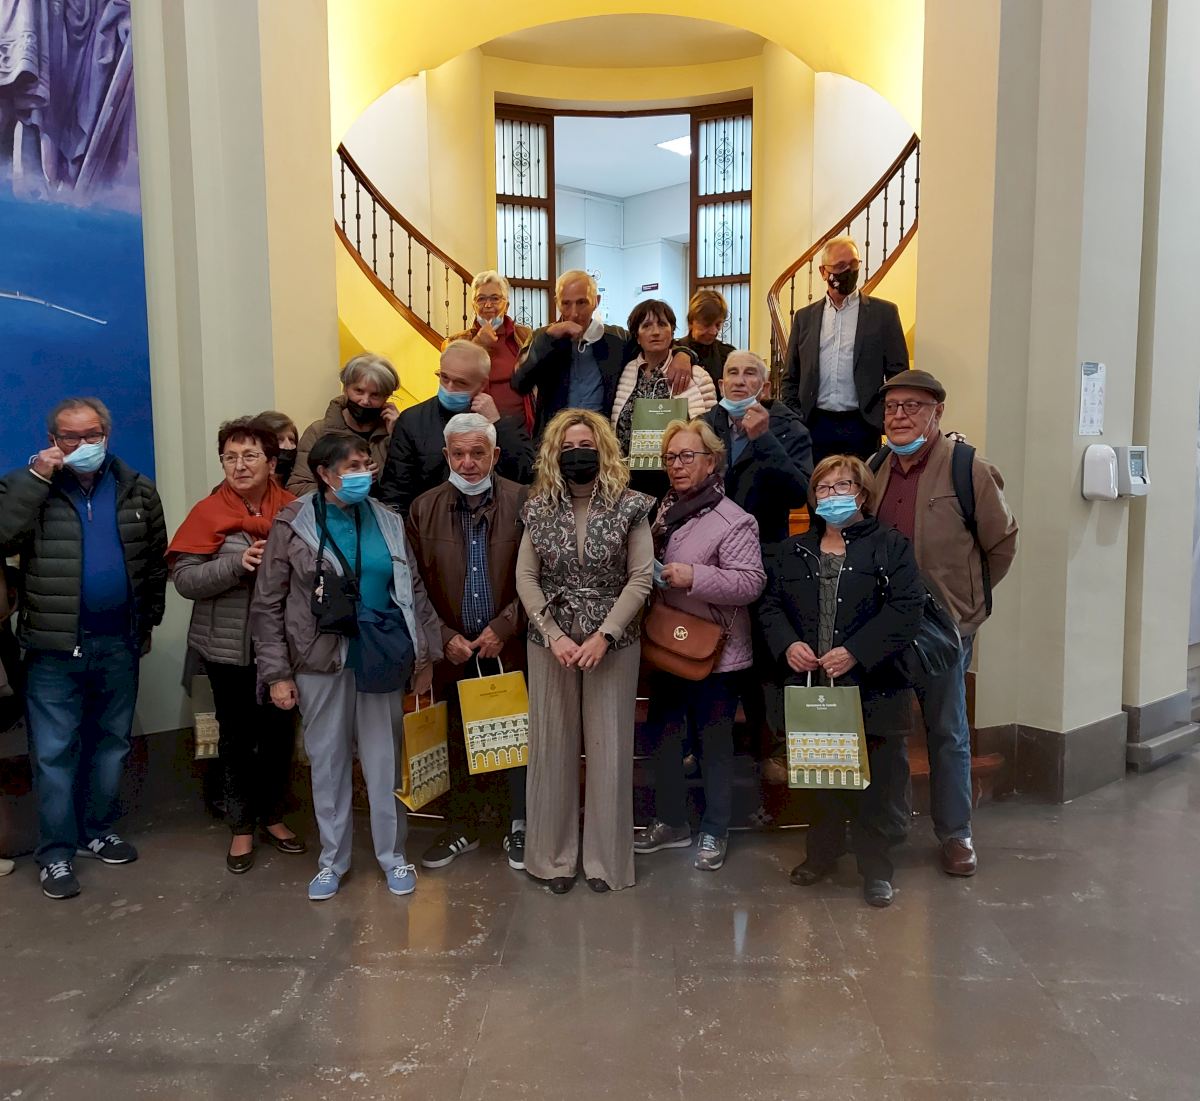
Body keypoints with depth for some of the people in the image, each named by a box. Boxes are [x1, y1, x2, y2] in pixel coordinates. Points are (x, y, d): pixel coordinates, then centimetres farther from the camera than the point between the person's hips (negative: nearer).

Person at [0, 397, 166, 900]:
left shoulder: (138, 490, 3)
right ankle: (56, 853, 16)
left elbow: (156, 561, 9)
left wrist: (149, 621, 9)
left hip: (119, 642, 3)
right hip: (55, 646, -3)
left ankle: (97, 832, 31)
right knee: (54, 752, 4)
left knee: (111, 744, 15)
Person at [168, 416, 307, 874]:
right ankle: (242, 827, 27)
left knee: (279, 731, 13)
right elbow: (184, 580, -12)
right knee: (237, 736, 10)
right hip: (229, 647, -1)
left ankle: (272, 816, 33)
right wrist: (237, 564, -24)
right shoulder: (208, 512, -6)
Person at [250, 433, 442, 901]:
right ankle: (332, 860, 28)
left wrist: (425, 654, 5)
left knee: (385, 760, 9)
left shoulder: (387, 522, 4)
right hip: (321, 663, -1)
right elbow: (268, 605, -3)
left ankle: (393, 855, 26)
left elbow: (414, 590, 8)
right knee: (328, 762, 10)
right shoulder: (292, 524, -4)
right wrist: (277, 673, -7)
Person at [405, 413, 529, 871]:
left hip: (510, 647, -2)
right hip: (454, 650, 2)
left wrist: (504, 628, -12)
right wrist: (445, 637, -6)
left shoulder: (523, 503, -5)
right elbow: (417, 586, 3)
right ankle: (463, 827, 31)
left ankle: (520, 826, 27)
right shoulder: (423, 509, 2)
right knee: (459, 742, 14)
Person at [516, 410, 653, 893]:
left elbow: (641, 578, -7)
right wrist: (554, 635, -10)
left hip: (613, 644, -1)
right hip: (550, 642, 2)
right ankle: (554, 854, 21)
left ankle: (605, 857, 18)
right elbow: (525, 578, 1)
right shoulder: (539, 509, 4)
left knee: (609, 748, 4)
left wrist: (603, 636, -14)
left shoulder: (629, 507, -3)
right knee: (553, 746, 7)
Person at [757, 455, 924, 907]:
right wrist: (788, 644, -10)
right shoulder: (792, 551, 12)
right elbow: (770, 605, 9)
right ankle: (821, 853, 33)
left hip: (872, 687, -3)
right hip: (810, 686, 3)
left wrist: (855, 653, -19)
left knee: (875, 782, 4)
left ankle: (876, 867, 21)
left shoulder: (890, 546, 0)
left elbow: (905, 610, -10)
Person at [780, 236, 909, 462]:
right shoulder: (805, 317, 13)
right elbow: (790, 377, 14)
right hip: (815, 427, 2)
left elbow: (898, 374, 4)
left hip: (861, 428, -2)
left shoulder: (884, 313, 6)